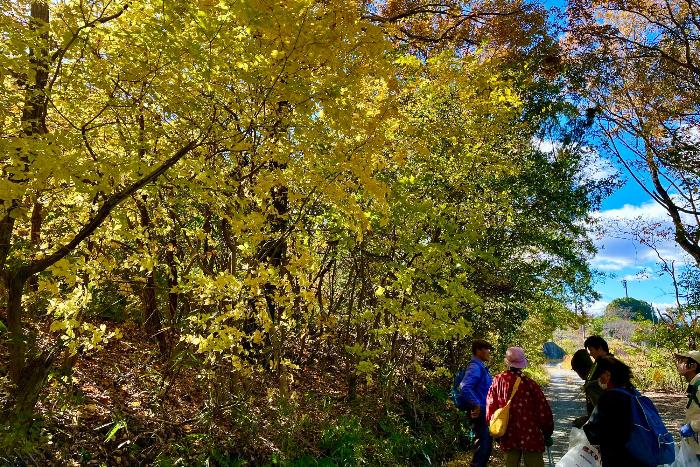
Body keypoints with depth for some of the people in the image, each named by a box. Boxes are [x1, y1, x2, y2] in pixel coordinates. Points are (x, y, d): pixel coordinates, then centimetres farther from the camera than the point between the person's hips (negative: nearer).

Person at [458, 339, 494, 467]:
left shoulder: (482, 367, 12)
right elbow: (464, 388, -33)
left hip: (485, 413, 10)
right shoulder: (475, 367, -19)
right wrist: (476, 405, -27)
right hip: (480, 413, -10)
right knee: (482, 447, -2)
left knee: (487, 446, 19)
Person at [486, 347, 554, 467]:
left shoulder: (498, 381, -6)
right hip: (531, 436, -3)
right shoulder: (529, 384, -14)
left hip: (508, 437, 3)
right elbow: (543, 409, -9)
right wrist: (547, 433, 6)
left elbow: (490, 407, -1)